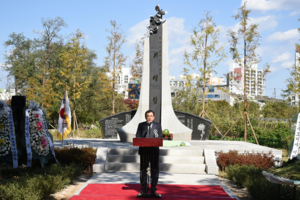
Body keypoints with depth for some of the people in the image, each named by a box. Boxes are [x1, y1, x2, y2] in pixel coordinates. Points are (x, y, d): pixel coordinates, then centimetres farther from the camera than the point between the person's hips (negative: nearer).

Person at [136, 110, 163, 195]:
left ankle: (153, 189, 9)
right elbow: (137, 137, 7)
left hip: (154, 150, 0)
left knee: (155, 170, 0)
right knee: (143, 170, 4)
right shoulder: (141, 125, 11)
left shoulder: (157, 125, 10)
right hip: (144, 150, 0)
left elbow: (160, 137, 5)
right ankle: (144, 189, 14)